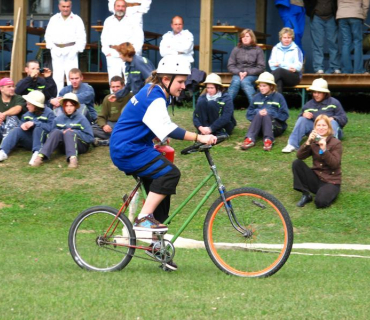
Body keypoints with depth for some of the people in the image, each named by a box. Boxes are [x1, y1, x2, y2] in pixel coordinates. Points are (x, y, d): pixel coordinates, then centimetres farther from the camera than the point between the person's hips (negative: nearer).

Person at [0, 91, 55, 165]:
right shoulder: (27, 114, 8)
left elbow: (51, 128, -22)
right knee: (17, 130, -16)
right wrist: (23, 125, -15)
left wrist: (35, 123, -26)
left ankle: (37, 153, -45)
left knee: (38, 128, -30)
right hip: (30, 141, 5)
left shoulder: (48, 113, -9)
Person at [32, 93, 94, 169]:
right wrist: (62, 133, -9)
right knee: (56, 132, -25)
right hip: (64, 147, 2)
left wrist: (75, 133, -15)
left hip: (81, 146, -2)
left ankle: (72, 158, -56)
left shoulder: (81, 119, -3)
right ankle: (41, 156, -45)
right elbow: (53, 135, 10)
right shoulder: (58, 119, 4)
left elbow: (90, 138, -6)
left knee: (69, 133, -30)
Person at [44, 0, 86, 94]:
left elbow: (81, 38, 2)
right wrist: (52, 47, -2)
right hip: (57, 51, 2)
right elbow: (48, 35, 12)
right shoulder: (54, 19, 12)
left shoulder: (77, 20, 5)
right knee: (57, 76, 2)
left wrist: (76, 49, -8)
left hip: (70, 51, -2)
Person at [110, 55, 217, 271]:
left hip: (130, 148, 11)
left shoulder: (155, 93, 12)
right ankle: (144, 218, -21)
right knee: (170, 172, -25)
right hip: (128, 150, -11)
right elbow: (167, 129, -36)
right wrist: (198, 137, -40)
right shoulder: (155, 99, -21)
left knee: (160, 194, 10)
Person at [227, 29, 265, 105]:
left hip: (252, 75, -2)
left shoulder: (258, 50, 6)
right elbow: (230, 66, 8)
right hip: (238, 74, 2)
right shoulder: (236, 50, 11)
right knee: (236, 81, -33)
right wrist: (239, 72, -12)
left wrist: (247, 73, -13)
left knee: (244, 81, -35)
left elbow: (261, 67, -1)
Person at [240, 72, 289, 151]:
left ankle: (268, 140, -53)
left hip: (276, 126, -2)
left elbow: (285, 115, -7)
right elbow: (249, 114, 5)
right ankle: (250, 139, -51)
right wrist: (257, 112, -15)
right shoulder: (256, 97, 9)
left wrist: (269, 113, -18)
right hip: (259, 125, 2)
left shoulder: (278, 97, 0)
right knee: (259, 114, -29)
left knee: (265, 115, -32)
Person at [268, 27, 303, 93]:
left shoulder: (296, 49, 10)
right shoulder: (276, 48, 18)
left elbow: (298, 66, -2)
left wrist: (280, 64, -8)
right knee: (278, 81, -39)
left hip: (293, 76, -1)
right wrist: (288, 66, -11)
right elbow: (272, 64, 4)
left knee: (278, 71, -36)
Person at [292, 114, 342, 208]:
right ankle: (306, 195, -8)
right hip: (316, 178, 5)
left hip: (331, 181, -4)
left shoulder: (336, 143, -6)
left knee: (320, 202, -33)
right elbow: (300, 156, -10)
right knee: (297, 163, -17)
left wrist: (324, 150, -29)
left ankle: (329, 192, 4)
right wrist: (308, 142, -25)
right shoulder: (313, 142, 4)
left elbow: (335, 164, -17)